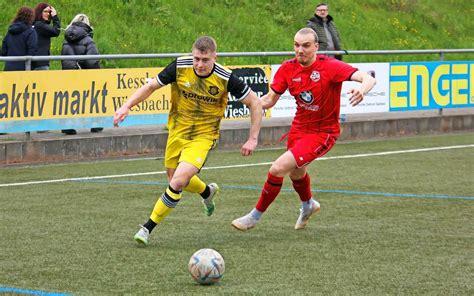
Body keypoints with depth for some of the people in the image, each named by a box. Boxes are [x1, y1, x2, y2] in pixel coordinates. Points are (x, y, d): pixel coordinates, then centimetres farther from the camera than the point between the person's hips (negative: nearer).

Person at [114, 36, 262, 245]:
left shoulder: (226, 78, -20)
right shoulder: (180, 67, -16)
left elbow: (255, 103, -8)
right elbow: (152, 86, -2)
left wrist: (253, 139, -10)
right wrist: (127, 106, -14)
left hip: (204, 136, -4)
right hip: (177, 131, 4)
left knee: (178, 181, -21)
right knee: (174, 178, 17)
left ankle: (148, 227, -8)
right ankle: (208, 192, 50)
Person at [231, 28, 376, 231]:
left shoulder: (330, 66, -23)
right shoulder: (288, 68, -7)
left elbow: (368, 79, -32)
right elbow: (270, 99, 0)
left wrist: (362, 90, -55)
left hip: (322, 133, -7)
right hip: (299, 128, 7)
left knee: (278, 169, -18)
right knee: (295, 173, 28)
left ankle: (255, 216, 2)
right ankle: (308, 205, 62)